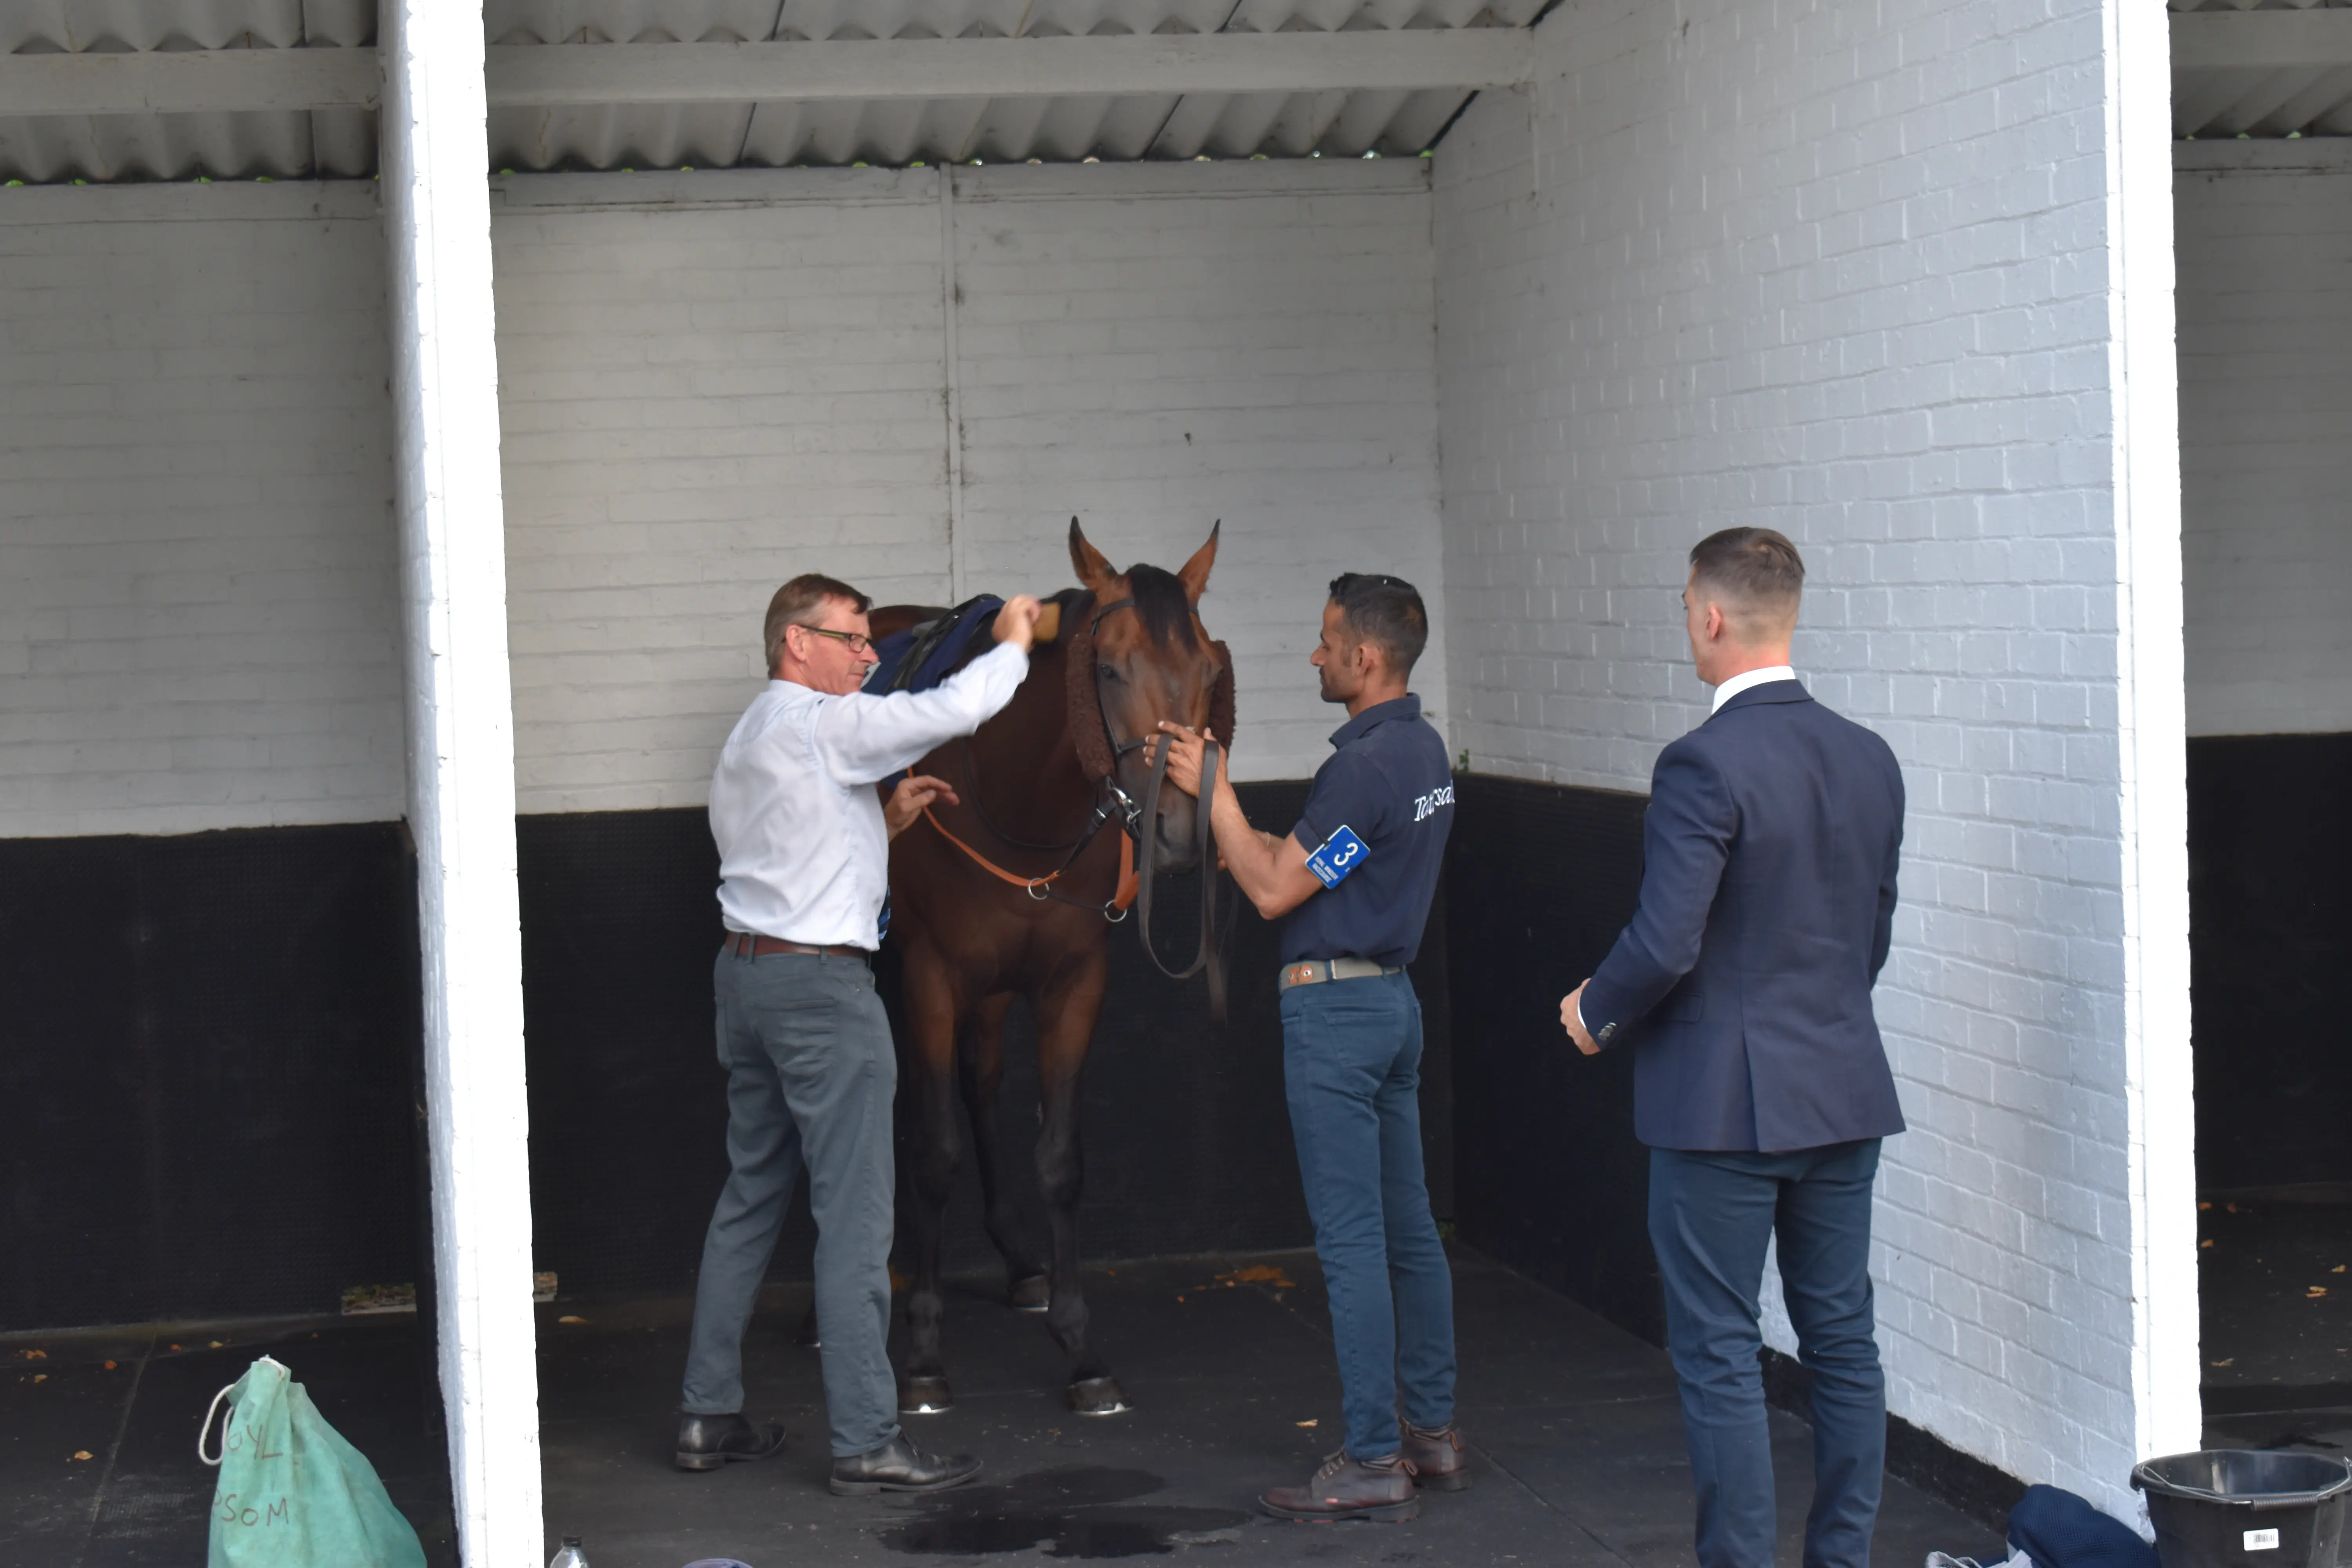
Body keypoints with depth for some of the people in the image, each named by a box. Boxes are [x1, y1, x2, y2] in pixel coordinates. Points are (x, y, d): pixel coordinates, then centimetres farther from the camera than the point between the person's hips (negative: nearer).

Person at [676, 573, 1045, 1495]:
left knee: (750, 1199, 16)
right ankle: (866, 1444, -4)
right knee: (854, 1215, -6)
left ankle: (708, 1416, 19)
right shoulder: (819, 724, -12)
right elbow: (952, 712, -19)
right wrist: (1013, 647, -3)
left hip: (747, 971, 10)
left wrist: (887, 821, 15)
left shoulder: (751, 740, 19)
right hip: (821, 983, -10)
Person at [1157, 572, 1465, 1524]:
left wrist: (1212, 791, -11)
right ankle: (1432, 1432, 21)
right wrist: (1227, 827, 17)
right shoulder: (1423, 750, 11)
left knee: (1352, 1239, -6)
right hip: (1393, 998, 10)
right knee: (1407, 1226, 14)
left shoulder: (1365, 766, -20)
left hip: (1334, 1007, -10)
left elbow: (1273, 892, -17)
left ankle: (1373, 1463, -4)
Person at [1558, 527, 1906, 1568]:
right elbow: (1874, 935, 13)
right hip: (1845, 1093, 7)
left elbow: (1664, 944, -20)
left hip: (1723, 1101, -7)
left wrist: (1595, 1012, -2)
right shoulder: (1870, 760, 5)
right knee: (1842, 1338, 13)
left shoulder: (1704, 765, -17)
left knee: (1719, 1356, 1)